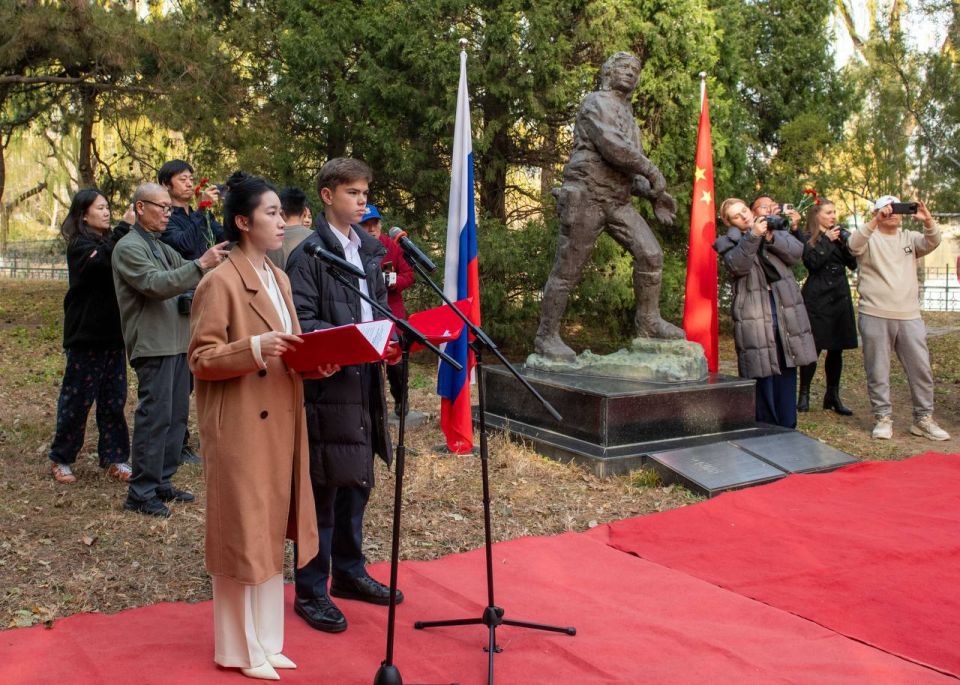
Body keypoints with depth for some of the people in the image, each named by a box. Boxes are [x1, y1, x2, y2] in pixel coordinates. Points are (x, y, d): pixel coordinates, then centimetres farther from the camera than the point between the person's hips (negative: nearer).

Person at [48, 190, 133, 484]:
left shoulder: (108, 241, 12)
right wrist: (125, 228, -32)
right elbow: (102, 262, -29)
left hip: (112, 336, 6)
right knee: (77, 401, 3)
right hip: (86, 337, -6)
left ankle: (114, 459, 15)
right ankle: (61, 459, 17)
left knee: (114, 401, 8)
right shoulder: (80, 245, -9)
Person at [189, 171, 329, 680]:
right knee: (242, 533, 2)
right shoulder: (220, 282, -12)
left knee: (271, 530, 14)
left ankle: (264, 639, 28)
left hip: (280, 423, 8)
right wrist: (254, 348, -27)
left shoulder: (279, 279, 13)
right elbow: (201, 360, -14)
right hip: (240, 428, -8)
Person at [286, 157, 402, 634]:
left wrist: (388, 336, 1)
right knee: (323, 487, -1)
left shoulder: (369, 248, 14)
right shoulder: (309, 252, -9)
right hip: (327, 381, -7)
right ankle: (310, 591, 11)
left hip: (365, 377, 8)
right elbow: (300, 323, -15)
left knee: (358, 481, 16)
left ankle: (349, 572, 32)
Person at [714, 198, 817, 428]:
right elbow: (737, 265, -18)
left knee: (787, 375, 9)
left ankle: (787, 429, 19)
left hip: (787, 315, 4)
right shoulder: (729, 243, 4)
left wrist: (771, 237, -16)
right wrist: (752, 235, -29)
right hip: (756, 321, -4)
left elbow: (796, 252, -1)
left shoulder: (775, 229, 16)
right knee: (762, 377, -4)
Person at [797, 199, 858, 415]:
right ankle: (804, 395, 1)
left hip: (840, 298, 5)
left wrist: (845, 242, -5)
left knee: (836, 349, 7)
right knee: (814, 347, -7)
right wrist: (827, 240, -11)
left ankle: (832, 395, 15)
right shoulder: (809, 239, 1)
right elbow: (812, 262, -16)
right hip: (818, 298, -5)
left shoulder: (839, 235, 15)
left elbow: (853, 264, 9)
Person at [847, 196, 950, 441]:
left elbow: (931, 243, -4)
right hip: (875, 317, -3)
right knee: (878, 371, 2)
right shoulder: (869, 239, 4)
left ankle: (924, 418, 16)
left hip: (910, 317, 3)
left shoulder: (910, 238, 14)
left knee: (921, 369, 5)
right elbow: (854, 245, -17)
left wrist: (928, 221, -23)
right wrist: (875, 222, -29)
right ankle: (883, 418, 13)